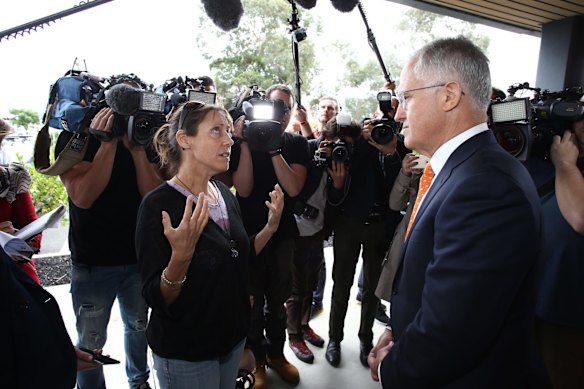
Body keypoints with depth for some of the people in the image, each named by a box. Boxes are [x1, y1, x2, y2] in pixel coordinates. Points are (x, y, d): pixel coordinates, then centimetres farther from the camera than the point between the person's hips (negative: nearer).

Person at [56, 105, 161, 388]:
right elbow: (82, 196, -20)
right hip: (94, 261, -3)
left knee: (139, 327, 20)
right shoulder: (74, 138, -6)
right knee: (90, 341, 10)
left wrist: (137, 149, -18)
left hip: (139, 257, 3)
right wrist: (108, 144, -23)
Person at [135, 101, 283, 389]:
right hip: (185, 354, -6)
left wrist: (271, 227, -3)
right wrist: (180, 256, -38)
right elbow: (157, 300, -21)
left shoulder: (224, 194, -1)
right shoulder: (158, 205, -22)